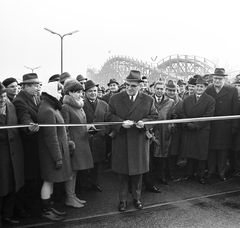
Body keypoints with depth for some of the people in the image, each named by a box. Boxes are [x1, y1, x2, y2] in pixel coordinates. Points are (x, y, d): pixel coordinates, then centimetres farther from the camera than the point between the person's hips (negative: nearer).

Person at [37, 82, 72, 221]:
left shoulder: (51, 108, 10)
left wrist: (67, 142, 13)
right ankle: (46, 212, 17)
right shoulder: (48, 111, -22)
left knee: (50, 181, 18)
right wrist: (58, 157, -21)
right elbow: (51, 137, -24)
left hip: (57, 149, 10)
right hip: (52, 152, -10)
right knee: (49, 181, 3)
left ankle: (50, 207, 31)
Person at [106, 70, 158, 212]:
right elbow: (110, 116, 1)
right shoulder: (115, 99, 3)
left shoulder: (148, 100, 4)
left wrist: (144, 122, -15)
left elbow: (154, 116, 5)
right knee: (122, 173, 7)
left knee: (138, 172, 11)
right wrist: (121, 123, -17)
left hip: (140, 142, 1)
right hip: (121, 142, 0)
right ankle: (123, 200, 22)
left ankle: (137, 198, 29)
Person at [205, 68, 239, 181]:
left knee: (223, 150, 9)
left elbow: (235, 110, -2)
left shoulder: (232, 90, -3)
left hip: (225, 126, -1)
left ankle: (222, 172, 24)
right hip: (210, 126, 1)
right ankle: (211, 170, 26)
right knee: (211, 148, 10)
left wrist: (234, 126, -5)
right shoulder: (207, 90, 0)